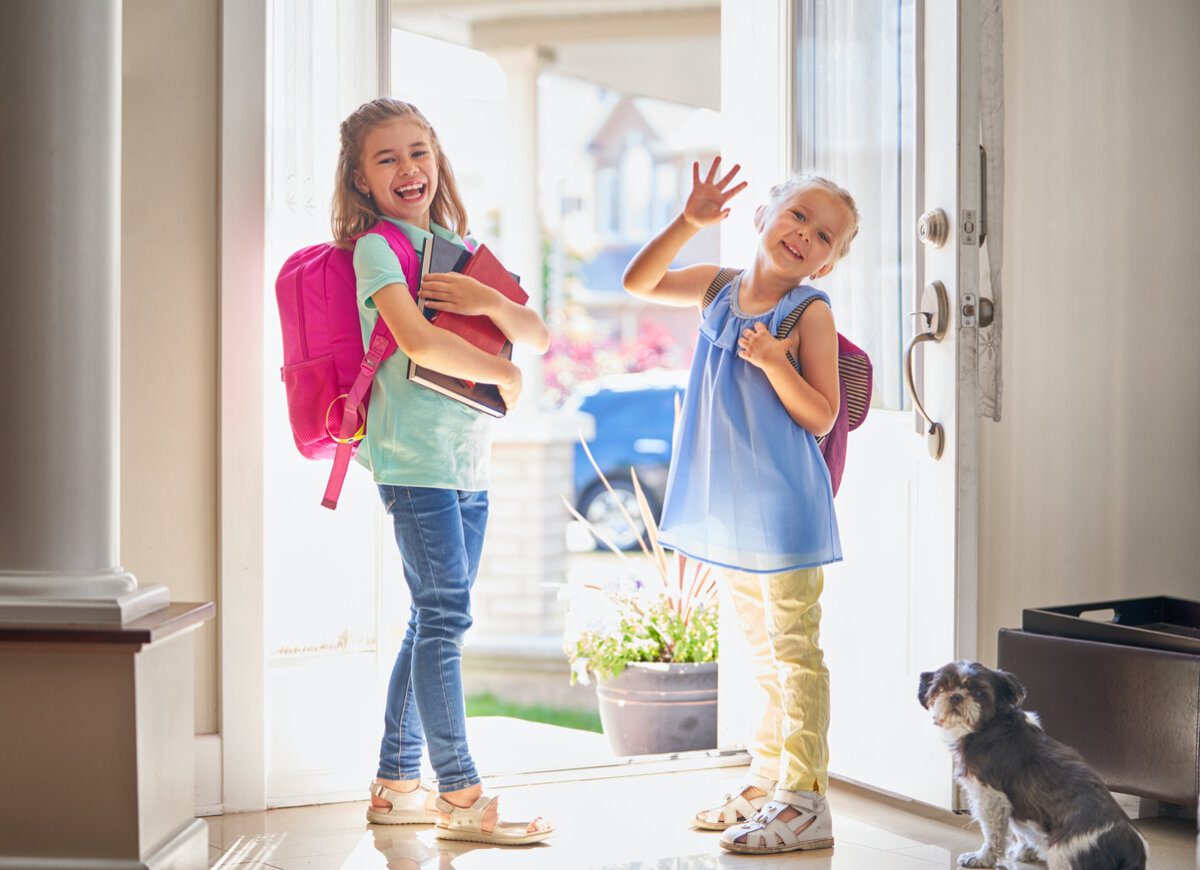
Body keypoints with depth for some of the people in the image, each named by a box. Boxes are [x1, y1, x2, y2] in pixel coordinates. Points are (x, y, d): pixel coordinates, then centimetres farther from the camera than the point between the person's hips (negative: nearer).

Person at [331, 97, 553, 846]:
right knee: (445, 618, -9)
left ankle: (397, 784, 20)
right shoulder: (375, 248, -6)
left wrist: (491, 301, -12)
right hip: (415, 455, -8)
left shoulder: (462, 248, 15)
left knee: (436, 622, 11)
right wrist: (502, 372, -10)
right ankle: (461, 797, -4)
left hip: (470, 461, 8)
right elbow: (417, 340, -23)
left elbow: (540, 338, 8)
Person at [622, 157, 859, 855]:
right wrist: (688, 223, 0)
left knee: (795, 651, -5)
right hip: (732, 507, 7)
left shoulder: (810, 313, -9)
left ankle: (805, 802, -1)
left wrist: (772, 360, -25)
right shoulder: (719, 290, 8)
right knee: (763, 652, 17)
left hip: (784, 509, -7)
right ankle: (768, 783, 28)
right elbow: (639, 282, 12)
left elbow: (821, 417, -12)